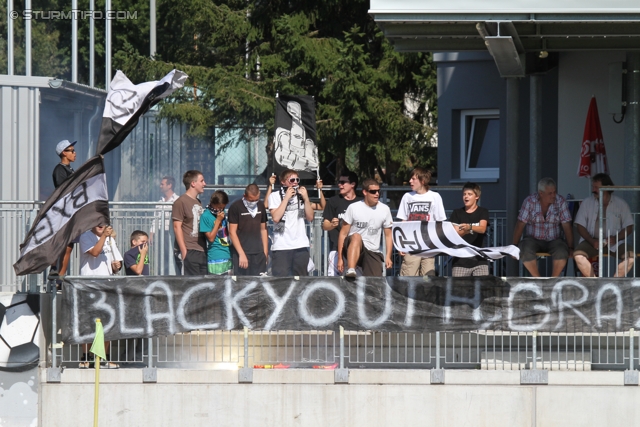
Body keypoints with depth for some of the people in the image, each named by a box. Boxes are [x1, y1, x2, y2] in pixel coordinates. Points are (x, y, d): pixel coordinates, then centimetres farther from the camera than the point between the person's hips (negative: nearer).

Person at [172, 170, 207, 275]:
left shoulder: (197, 202, 19)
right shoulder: (181, 202, -7)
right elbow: (177, 227, -11)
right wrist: (184, 250, -16)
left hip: (201, 251, 8)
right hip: (189, 251, -8)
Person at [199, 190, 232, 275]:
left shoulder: (222, 213, 11)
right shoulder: (206, 216, -10)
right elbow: (211, 238, -12)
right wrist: (218, 220, -14)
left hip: (228, 257, 7)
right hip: (216, 259, -7)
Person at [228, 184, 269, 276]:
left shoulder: (261, 206, 9)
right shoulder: (235, 207, -6)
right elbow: (232, 232, -8)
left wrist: (265, 251, 10)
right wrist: (241, 254, -14)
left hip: (258, 253, 5)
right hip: (242, 252, -5)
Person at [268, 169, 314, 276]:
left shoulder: (301, 195, 14)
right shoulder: (275, 196, 2)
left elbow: (310, 218, 9)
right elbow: (276, 218, -12)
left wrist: (306, 199, -2)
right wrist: (286, 198, -9)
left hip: (301, 245, 4)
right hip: (281, 246, -4)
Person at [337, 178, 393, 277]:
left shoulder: (384, 210, 6)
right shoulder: (354, 208, -1)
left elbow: (388, 235, 12)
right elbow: (343, 234, 0)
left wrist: (388, 257, -1)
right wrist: (340, 258, -6)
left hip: (373, 252, 3)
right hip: (353, 248, -3)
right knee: (356, 236, -37)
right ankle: (350, 271, -50)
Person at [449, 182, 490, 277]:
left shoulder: (482, 212, 6)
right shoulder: (457, 213, 11)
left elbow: (482, 229, -12)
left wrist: (470, 227, -34)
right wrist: (463, 232, -22)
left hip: (479, 259, -1)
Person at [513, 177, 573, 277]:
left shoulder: (560, 201, -4)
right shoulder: (530, 201, -6)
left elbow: (567, 226, -3)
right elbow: (520, 225, -5)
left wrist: (570, 247, -10)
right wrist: (515, 246, -11)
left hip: (554, 240, 0)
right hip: (533, 239, 0)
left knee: (562, 252, -33)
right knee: (526, 252, -34)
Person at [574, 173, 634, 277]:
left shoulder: (621, 204, 3)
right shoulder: (587, 203, 6)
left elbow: (629, 227, 5)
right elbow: (581, 227, 4)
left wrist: (616, 238, -14)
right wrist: (592, 241, -14)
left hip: (614, 242, 0)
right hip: (591, 240, 0)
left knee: (630, 257, -28)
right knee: (578, 256, -30)